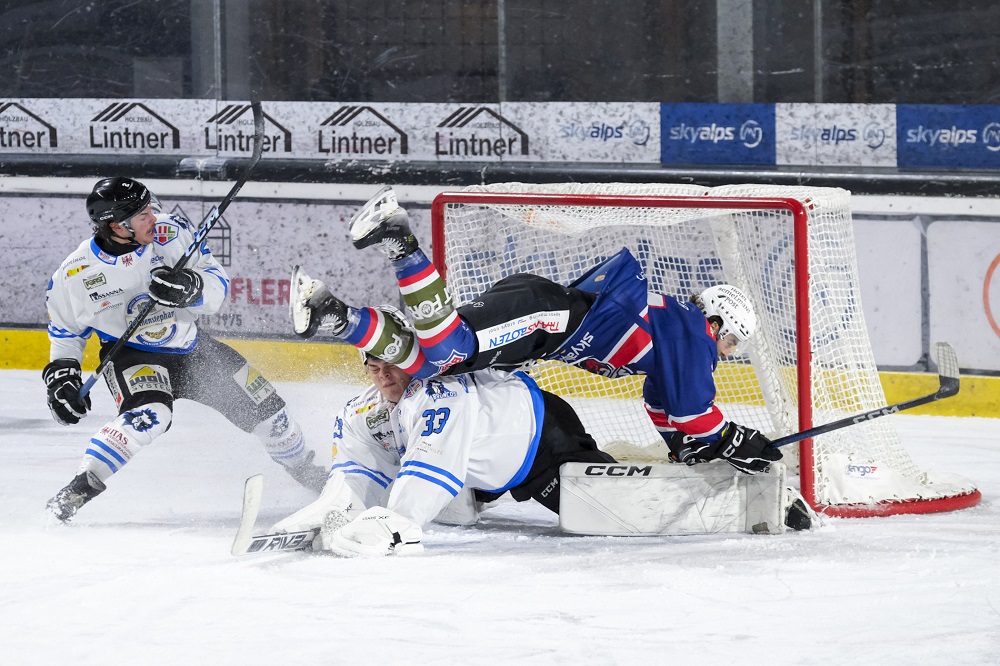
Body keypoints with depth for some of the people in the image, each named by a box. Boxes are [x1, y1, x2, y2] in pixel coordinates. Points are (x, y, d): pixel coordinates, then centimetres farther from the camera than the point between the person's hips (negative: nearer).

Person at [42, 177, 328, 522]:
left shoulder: (170, 234, -18)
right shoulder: (76, 275, -19)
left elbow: (218, 286, -15)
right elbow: (65, 330, 0)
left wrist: (191, 287, -35)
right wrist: (61, 374, -12)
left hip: (189, 346, 4)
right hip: (131, 354, -4)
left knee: (262, 403, 10)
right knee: (149, 415, -36)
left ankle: (305, 469, 37)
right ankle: (82, 487, -32)